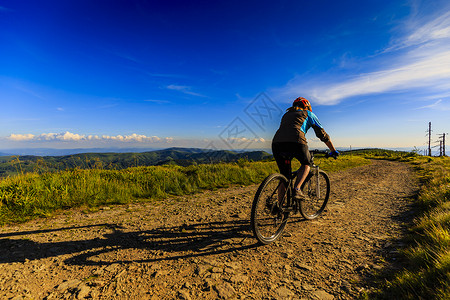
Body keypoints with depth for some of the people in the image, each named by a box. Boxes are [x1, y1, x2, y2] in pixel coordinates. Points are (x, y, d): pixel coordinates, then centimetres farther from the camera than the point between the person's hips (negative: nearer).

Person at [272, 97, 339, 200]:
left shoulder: (286, 114, 37)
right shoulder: (308, 114, 25)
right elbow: (322, 134, 26)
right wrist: (333, 151, 37)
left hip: (276, 142, 4)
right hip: (295, 141, -4)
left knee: (285, 177, 19)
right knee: (306, 164, 24)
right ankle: (297, 189, 2)